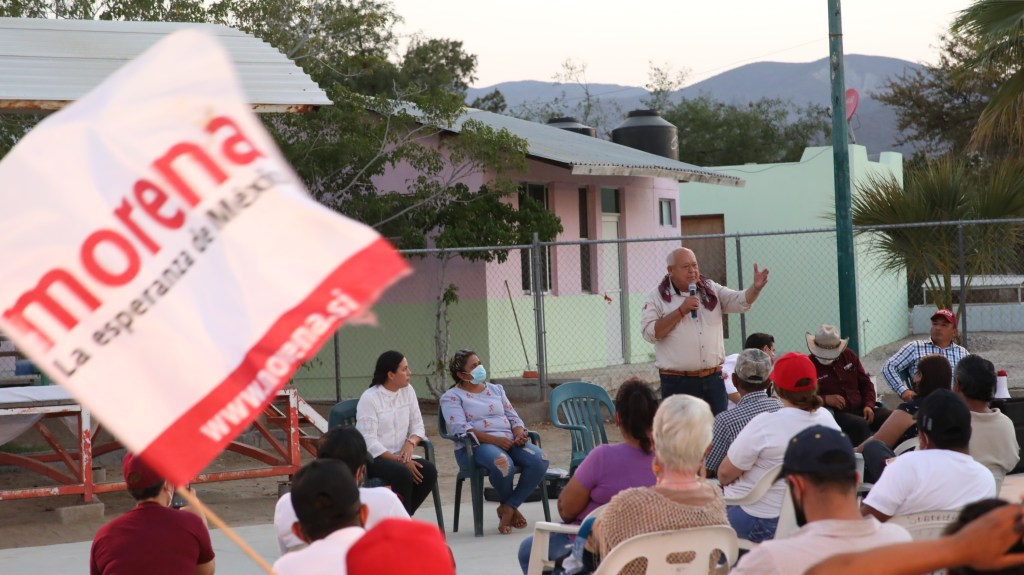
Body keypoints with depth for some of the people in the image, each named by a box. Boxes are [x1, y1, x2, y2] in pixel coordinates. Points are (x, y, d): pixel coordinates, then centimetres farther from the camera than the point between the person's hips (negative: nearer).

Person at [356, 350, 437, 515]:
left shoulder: (408, 391, 7)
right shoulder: (369, 398, -12)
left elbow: (417, 426, 10)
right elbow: (369, 442, -17)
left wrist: (410, 442, -13)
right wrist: (399, 460, -23)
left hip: (399, 456, 6)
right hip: (372, 458, -6)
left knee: (429, 471, -22)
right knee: (403, 473, -34)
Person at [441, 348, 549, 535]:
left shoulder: (496, 389, 25)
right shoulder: (451, 397, 6)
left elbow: (513, 417, 20)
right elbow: (460, 428, -10)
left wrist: (519, 434, -5)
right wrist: (494, 440, -21)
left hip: (509, 441, 6)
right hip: (475, 446, -6)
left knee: (540, 460, -24)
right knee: (503, 463, -39)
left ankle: (508, 507, -14)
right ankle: (511, 507, -9)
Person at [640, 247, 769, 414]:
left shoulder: (711, 290, 10)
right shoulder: (658, 297, -2)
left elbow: (741, 302, 0)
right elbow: (649, 333, -12)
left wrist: (756, 287, -20)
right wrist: (681, 311, -15)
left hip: (713, 380, 4)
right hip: (677, 382, -4)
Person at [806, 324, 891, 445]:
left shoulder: (849, 356, 14)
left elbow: (865, 383, 20)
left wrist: (869, 405, 2)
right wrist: (824, 399, -20)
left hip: (859, 409, 6)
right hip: (834, 413, -6)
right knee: (860, 425, -36)